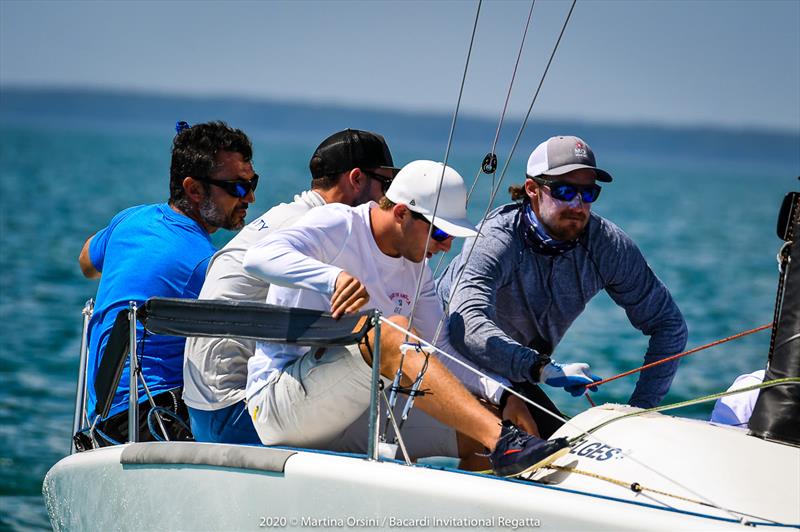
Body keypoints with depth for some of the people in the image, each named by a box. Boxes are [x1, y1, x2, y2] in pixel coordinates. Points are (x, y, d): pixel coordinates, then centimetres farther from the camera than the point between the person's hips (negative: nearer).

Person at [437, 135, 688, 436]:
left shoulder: (609, 246, -15)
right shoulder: (496, 241, -30)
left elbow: (669, 324, -6)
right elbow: (467, 326, -47)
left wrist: (640, 409, -15)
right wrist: (543, 369, -57)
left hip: (515, 378, 6)